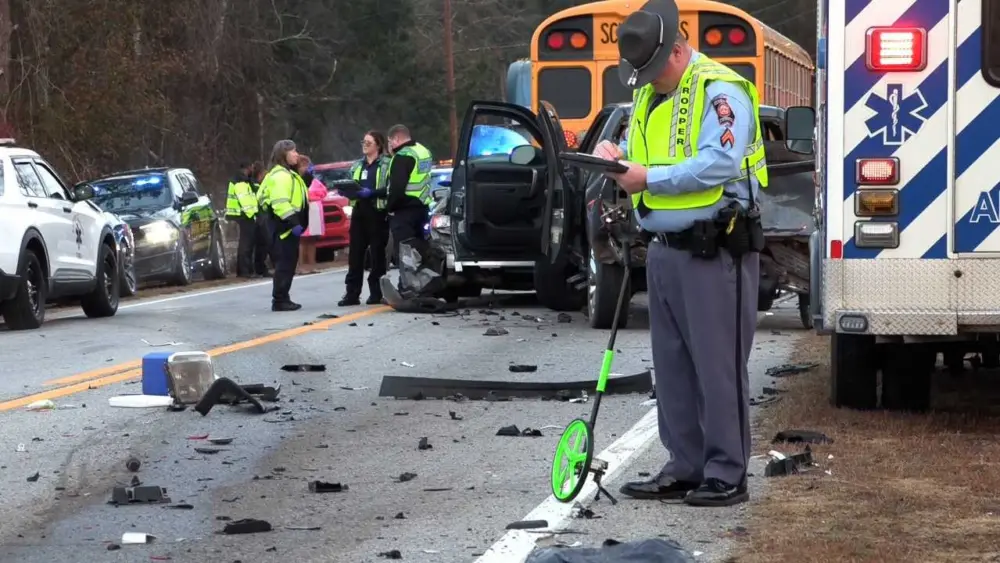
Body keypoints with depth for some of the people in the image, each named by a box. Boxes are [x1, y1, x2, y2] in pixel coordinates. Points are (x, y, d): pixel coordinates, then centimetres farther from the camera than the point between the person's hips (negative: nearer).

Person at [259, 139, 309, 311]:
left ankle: (283, 298, 17)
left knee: (288, 263, 13)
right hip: (284, 226, -11)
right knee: (284, 263, -10)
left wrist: (308, 176, 15)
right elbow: (280, 203, -24)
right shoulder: (280, 175, -15)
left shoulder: (288, 174, 20)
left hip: (290, 225, 11)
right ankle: (279, 300, -10)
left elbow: (294, 198, 26)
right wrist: (293, 222, -28)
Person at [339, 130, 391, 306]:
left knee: (377, 254, -2)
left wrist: (372, 192, -22)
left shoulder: (387, 164, -1)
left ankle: (376, 293, 4)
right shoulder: (357, 165, 19)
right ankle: (352, 294, 2)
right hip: (359, 212, 6)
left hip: (378, 213, -6)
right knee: (355, 253, 1)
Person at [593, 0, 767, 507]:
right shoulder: (647, 94, 17)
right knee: (672, 366, 12)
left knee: (717, 366, -5)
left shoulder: (719, 91, -12)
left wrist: (650, 177, -22)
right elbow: (640, 157, 23)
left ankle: (727, 475, 1)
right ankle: (685, 468, 20)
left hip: (714, 251, -9)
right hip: (665, 250, 9)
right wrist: (614, 157, 1)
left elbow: (719, 163, -23)